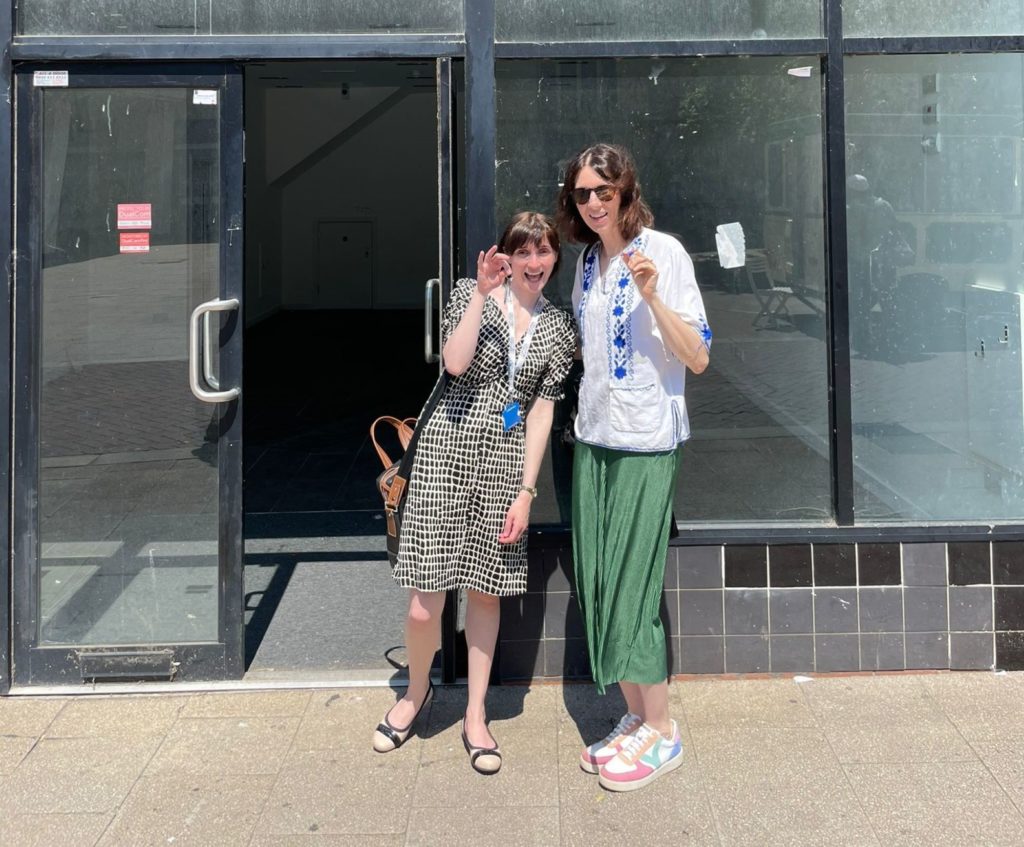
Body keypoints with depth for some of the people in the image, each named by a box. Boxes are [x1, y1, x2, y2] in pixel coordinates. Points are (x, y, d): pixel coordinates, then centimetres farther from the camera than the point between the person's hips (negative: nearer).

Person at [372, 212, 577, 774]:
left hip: (506, 464, 2)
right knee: (426, 601, -3)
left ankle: (475, 718, 23)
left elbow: (543, 409, 3)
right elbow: (455, 363, -14)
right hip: (448, 453, -2)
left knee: (486, 591, 10)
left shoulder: (559, 326, 8)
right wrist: (481, 294, -16)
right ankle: (417, 690, 26)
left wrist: (526, 491, -2)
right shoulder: (472, 293, 3)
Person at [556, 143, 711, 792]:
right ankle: (634, 718, 19)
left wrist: (652, 296, -23)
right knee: (598, 586, 6)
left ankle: (662, 732, 9)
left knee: (631, 587, -6)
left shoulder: (663, 251, -8)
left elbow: (698, 357, -12)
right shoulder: (587, 260, 12)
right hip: (593, 439, 7)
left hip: (646, 444, -7)